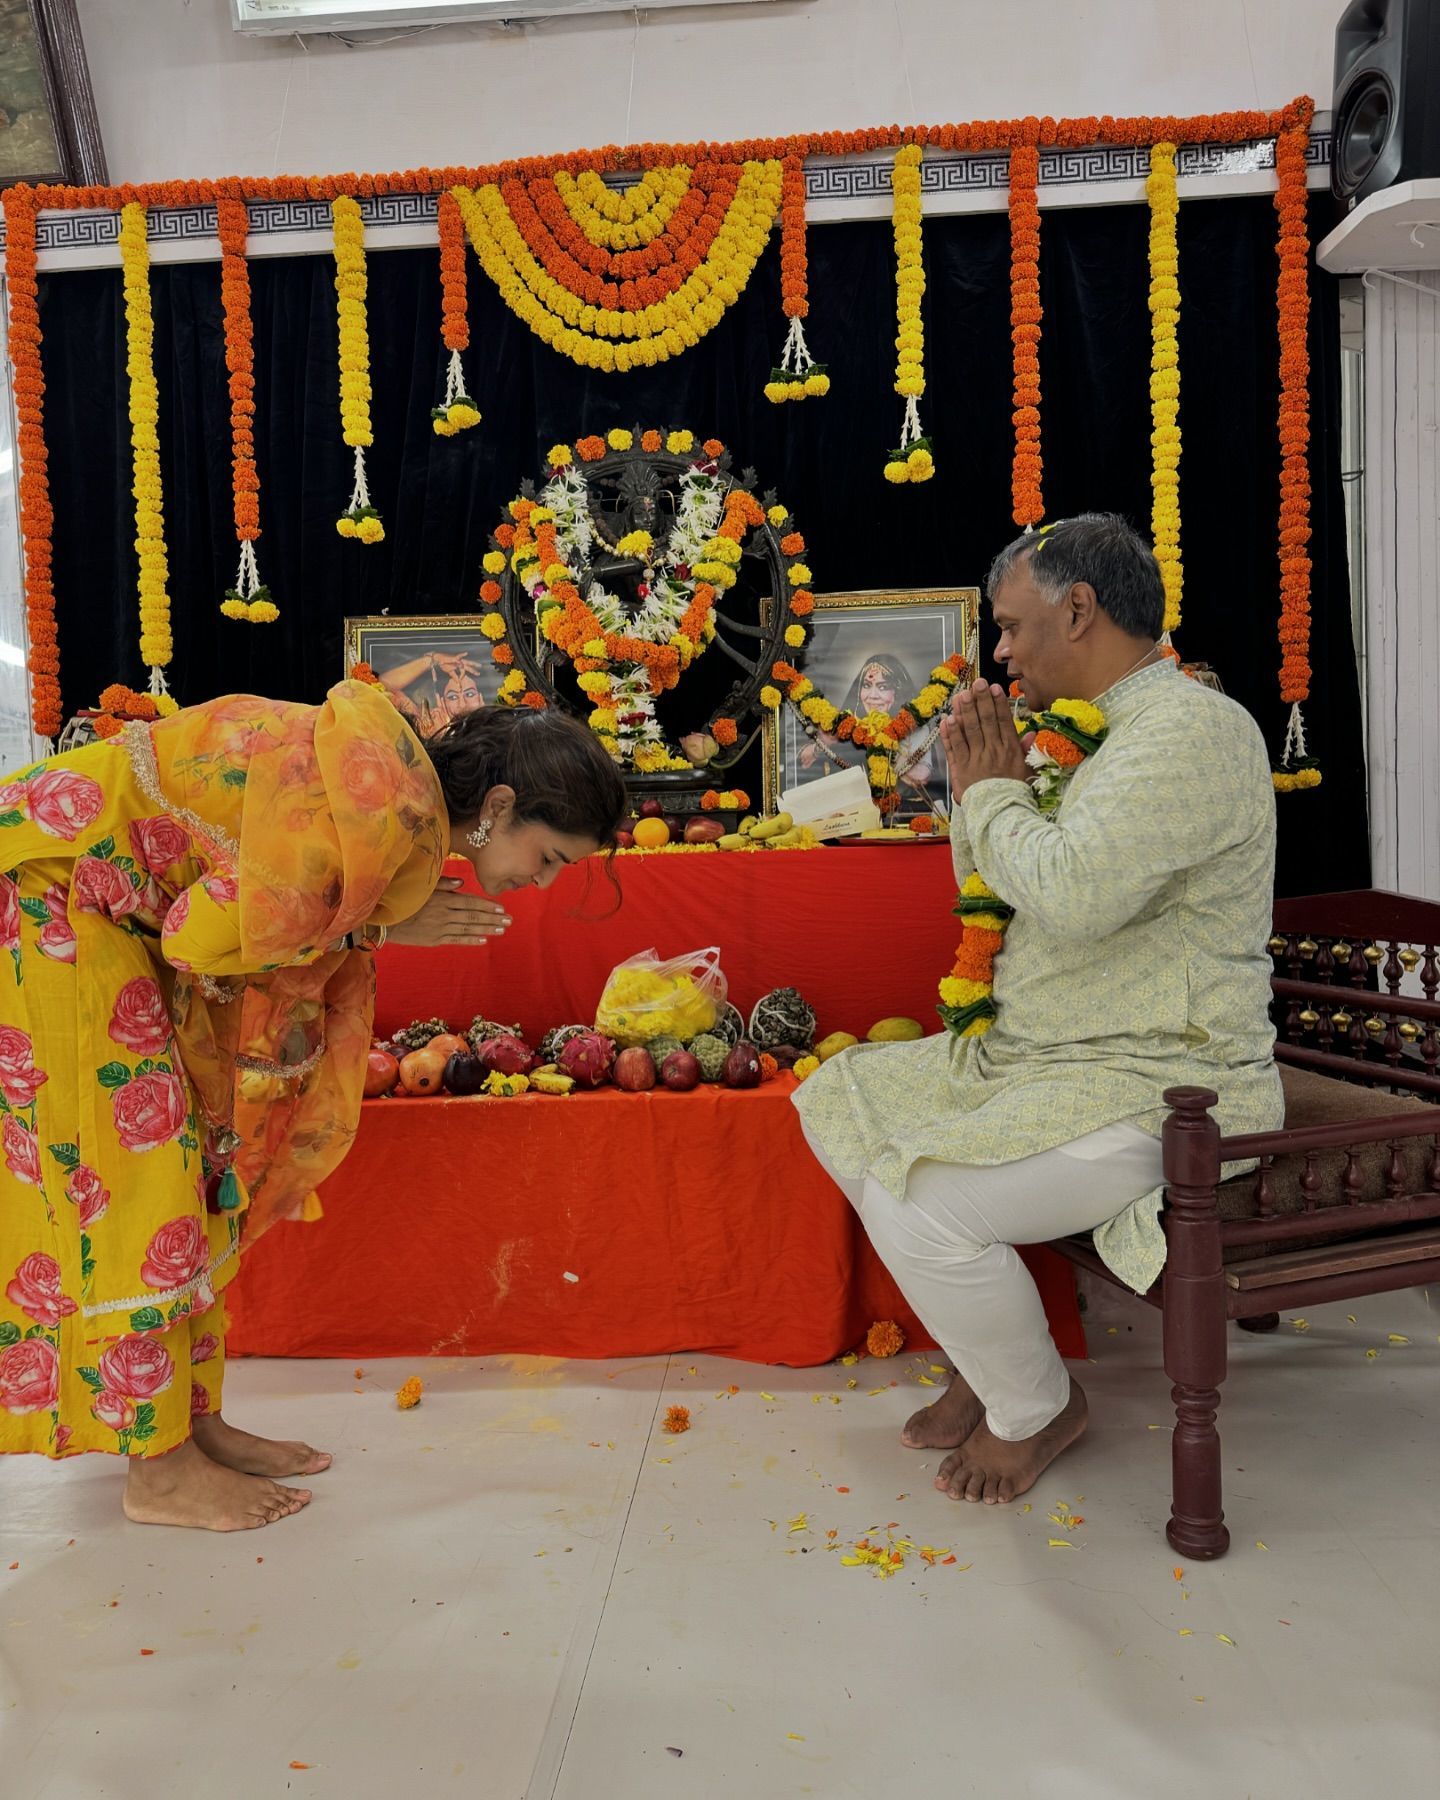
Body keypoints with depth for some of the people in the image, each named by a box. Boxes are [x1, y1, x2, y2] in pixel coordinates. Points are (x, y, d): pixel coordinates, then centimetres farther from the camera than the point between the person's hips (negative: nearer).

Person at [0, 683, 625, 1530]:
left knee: (198, 1149, 9)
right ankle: (158, 1468, 6)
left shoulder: (409, 794, 0)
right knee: (131, 1162, -6)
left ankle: (196, 1420, 20)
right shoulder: (386, 810, -30)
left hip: (123, 907, 10)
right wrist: (377, 924, -17)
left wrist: (372, 920, -14)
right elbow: (217, 935, -23)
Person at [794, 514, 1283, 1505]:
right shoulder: (1100, 731, 14)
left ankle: (1036, 1406, 6)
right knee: (841, 1100, 7)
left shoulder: (1195, 729, -17)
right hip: (1037, 1054, 10)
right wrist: (983, 791, 3)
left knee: (920, 1203, -25)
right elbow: (994, 891, 20)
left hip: (1156, 1089, -10)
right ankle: (994, 1349, 15)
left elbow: (1070, 895, -32)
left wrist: (995, 793, -14)